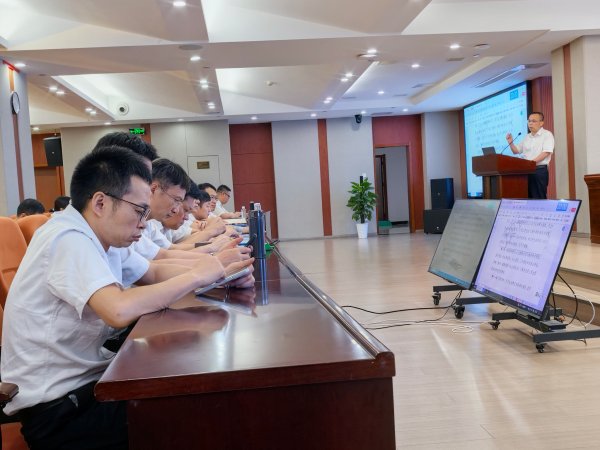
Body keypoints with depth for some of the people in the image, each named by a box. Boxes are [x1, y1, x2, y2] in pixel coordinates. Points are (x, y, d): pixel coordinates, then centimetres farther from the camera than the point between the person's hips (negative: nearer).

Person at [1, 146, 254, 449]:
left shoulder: (101, 235, 4)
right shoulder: (69, 240, -25)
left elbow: (154, 273, 11)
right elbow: (120, 310, -38)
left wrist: (217, 269, -6)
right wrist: (196, 276, -24)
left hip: (85, 377, 8)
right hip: (54, 407, -8)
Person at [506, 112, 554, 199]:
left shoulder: (547, 135, -1)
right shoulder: (527, 137, 19)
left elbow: (546, 152, -14)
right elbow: (516, 151, 23)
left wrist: (532, 162, -23)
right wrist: (510, 143, 3)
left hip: (540, 170, -6)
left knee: (539, 198, -8)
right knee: (528, 197, 4)